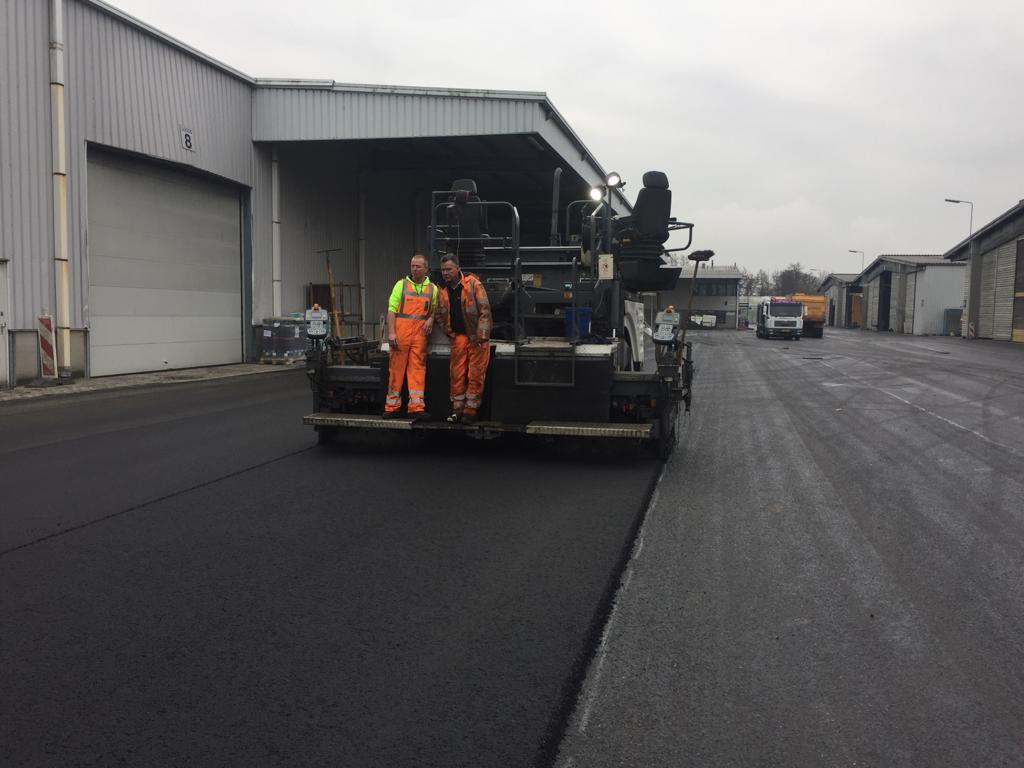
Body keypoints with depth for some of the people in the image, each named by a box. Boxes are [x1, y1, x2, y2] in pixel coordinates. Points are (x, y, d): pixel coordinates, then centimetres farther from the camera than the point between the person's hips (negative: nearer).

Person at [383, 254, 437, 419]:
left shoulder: (432, 289, 14)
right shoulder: (401, 284, 8)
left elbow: (434, 310, 18)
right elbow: (391, 310, 2)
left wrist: (431, 319, -5)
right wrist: (391, 332, -8)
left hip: (420, 333, 1)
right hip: (400, 332, -1)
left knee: (417, 369, -3)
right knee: (396, 369, 1)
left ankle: (416, 407, -3)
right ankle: (392, 407, 8)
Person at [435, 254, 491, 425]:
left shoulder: (473, 284, -8)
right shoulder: (443, 291, 8)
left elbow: (484, 310, -11)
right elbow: (440, 315, 19)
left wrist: (481, 335, -15)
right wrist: (450, 333, 7)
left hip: (477, 336, -4)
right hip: (458, 336, 5)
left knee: (476, 375, -2)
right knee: (457, 374, 4)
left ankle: (470, 410, 5)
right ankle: (457, 410, 12)